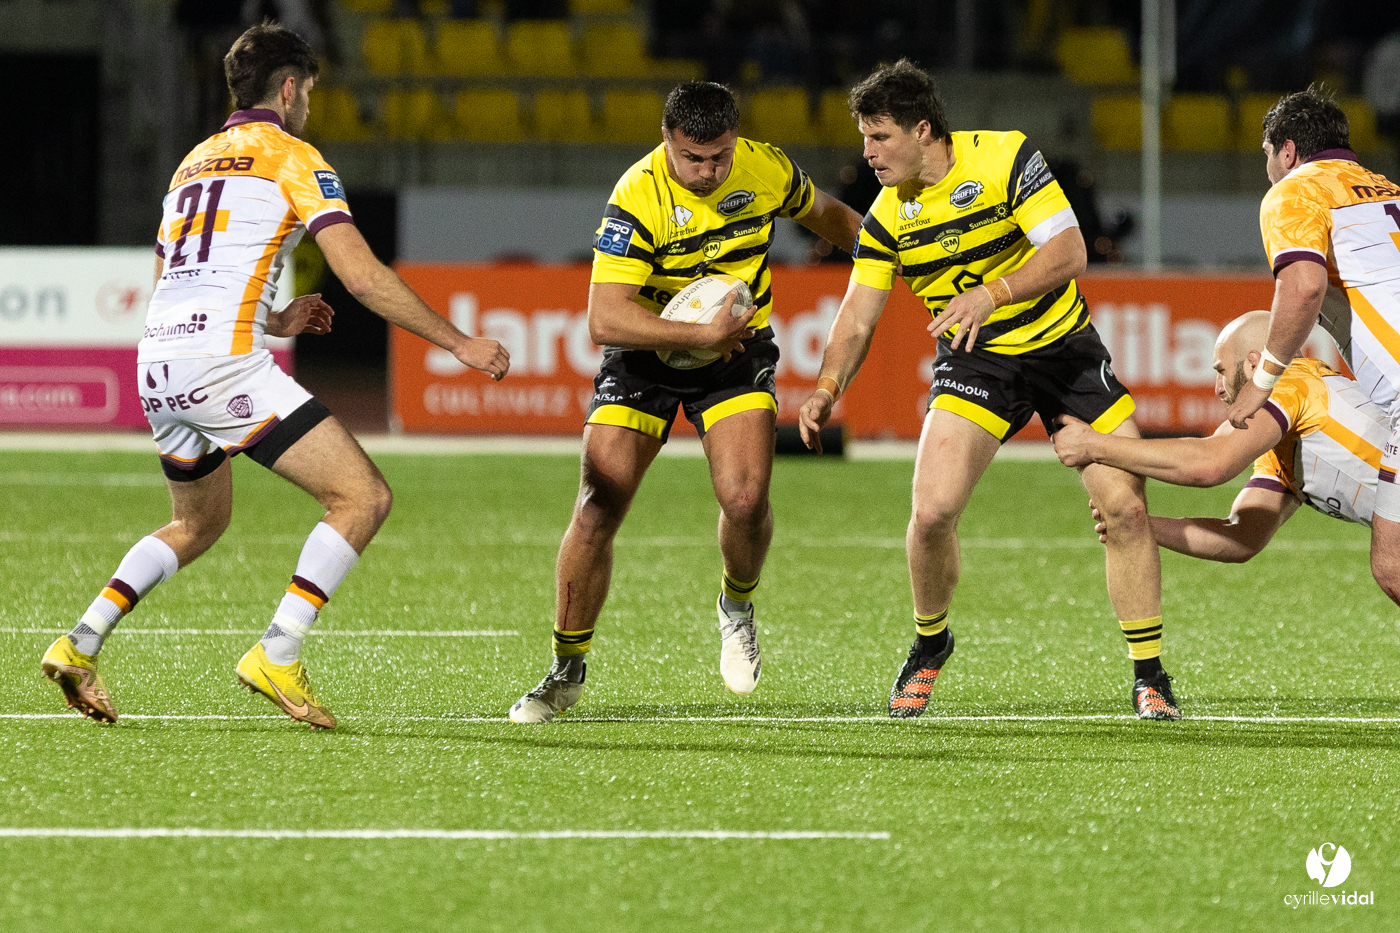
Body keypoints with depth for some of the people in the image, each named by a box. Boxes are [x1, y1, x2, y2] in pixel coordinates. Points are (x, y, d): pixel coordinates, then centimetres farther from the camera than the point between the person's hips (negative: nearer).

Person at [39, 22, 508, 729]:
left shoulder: (195, 162, 24)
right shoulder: (291, 156, 1)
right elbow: (363, 276, -7)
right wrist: (460, 343, -1)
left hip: (157, 365, 8)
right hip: (224, 363, -8)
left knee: (199, 523, 30)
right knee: (363, 496, -5)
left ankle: (80, 645, 18)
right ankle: (277, 657, -15)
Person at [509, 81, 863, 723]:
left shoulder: (766, 170, -12)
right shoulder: (637, 199, -25)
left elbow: (823, 214, 13)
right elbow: (605, 320, -31)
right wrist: (701, 333, -33)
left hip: (736, 353, 2)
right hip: (646, 353, -2)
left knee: (745, 499, -19)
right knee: (597, 510, -9)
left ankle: (737, 606, 15)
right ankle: (568, 669, 7)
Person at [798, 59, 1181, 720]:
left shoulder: (1005, 157, -15)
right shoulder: (887, 216, -5)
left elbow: (1068, 251, -20)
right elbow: (858, 314, 0)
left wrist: (992, 294, -32)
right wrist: (829, 386, -16)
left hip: (1064, 348, -2)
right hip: (974, 364, 2)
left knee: (1126, 509, -9)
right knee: (932, 511, -16)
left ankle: (1149, 674, 6)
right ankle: (929, 644, 12)